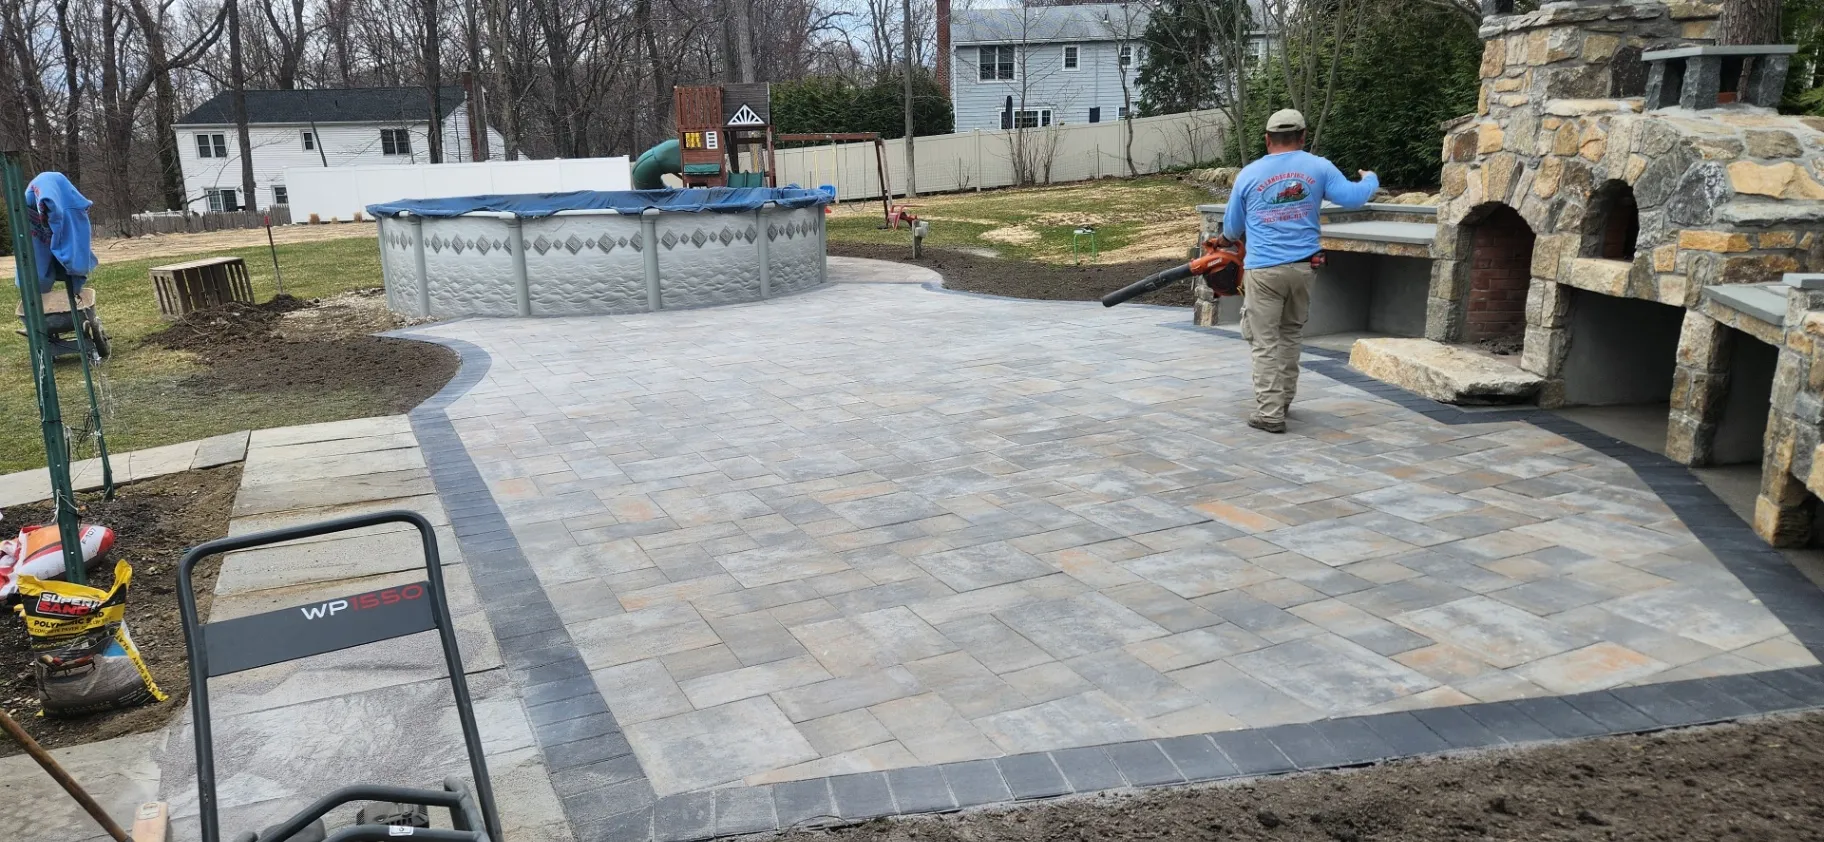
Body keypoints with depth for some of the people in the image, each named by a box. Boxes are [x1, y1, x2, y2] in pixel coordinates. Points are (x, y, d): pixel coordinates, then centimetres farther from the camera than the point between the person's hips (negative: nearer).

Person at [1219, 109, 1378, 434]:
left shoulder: (1249, 174, 2)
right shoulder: (1318, 167, 3)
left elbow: (1231, 229, 9)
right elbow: (1354, 197, 3)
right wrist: (1371, 180, 25)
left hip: (1264, 270, -3)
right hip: (1303, 267, 3)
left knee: (1265, 342, 0)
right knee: (1290, 335, 19)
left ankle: (1270, 412, -5)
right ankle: (1283, 400, 26)